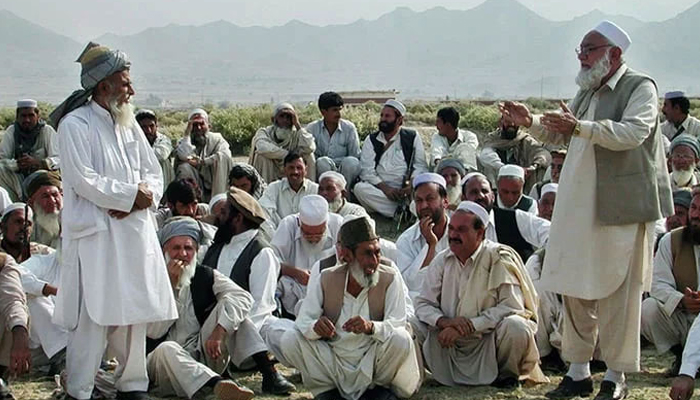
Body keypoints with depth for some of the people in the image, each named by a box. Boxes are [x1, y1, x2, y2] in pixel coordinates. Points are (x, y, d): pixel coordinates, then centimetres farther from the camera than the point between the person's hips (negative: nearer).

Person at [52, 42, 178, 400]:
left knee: (134, 311, 8)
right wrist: (130, 194, -11)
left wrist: (140, 198, -7)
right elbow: (83, 180, -15)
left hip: (134, 232, 7)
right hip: (95, 234, -7)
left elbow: (153, 171, 14)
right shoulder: (76, 125, -7)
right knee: (94, 316, -8)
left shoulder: (128, 124, 15)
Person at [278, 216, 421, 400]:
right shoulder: (326, 279, -2)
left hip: (370, 364, -1)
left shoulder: (390, 278, -6)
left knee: (400, 340, -30)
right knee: (290, 339, -18)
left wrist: (371, 327, -39)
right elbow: (303, 321, -9)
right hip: (332, 367, 2)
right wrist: (315, 327, -34)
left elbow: (397, 324, -17)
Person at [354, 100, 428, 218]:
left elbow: (420, 166, 4)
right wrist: (385, 188, -14)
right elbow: (366, 170, 1)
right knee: (360, 188, -31)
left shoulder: (412, 137, 12)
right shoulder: (371, 140, 13)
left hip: (405, 190, -2)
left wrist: (412, 184, -18)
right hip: (381, 191, 2)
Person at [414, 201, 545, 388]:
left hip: (490, 341, -4)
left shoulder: (499, 258, -11)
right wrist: (444, 321, -21)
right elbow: (423, 303, 2)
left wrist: (470, 325, -26)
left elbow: (511, 306, -19)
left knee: (515, 327, -34)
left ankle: (506, 373, -1)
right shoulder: (442, 260, 2)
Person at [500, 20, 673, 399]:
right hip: (579, 207, 8)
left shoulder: (640, 87, -6)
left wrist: (580, 127, -34)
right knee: (575, 289, 9)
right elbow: (561, 133, 28)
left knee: (618, 293, 0)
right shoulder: (586, 92, 17)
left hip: (621, 208, -7)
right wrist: (531, 122, 9)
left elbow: (633, 132, -24)